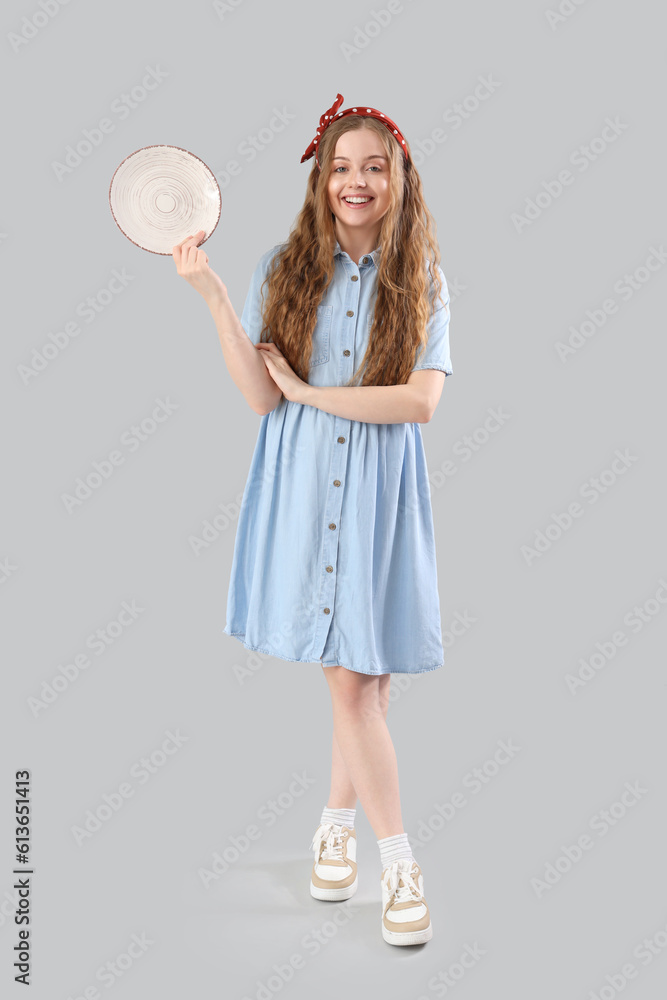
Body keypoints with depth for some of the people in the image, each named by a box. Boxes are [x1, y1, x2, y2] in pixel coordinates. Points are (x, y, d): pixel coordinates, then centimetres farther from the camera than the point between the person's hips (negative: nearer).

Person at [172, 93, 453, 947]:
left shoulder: (421, 280, 3)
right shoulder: (283, 268, 5)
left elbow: (421, 400, -9)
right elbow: (260, 398, -4)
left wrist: (310, 392, -9)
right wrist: (211, 294, -11)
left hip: (379, 484, 0)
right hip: (302, 482, 0)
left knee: (362, 670, 3)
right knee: (350, 676, 0)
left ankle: (336, 823, 28)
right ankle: (397, 861, 11)